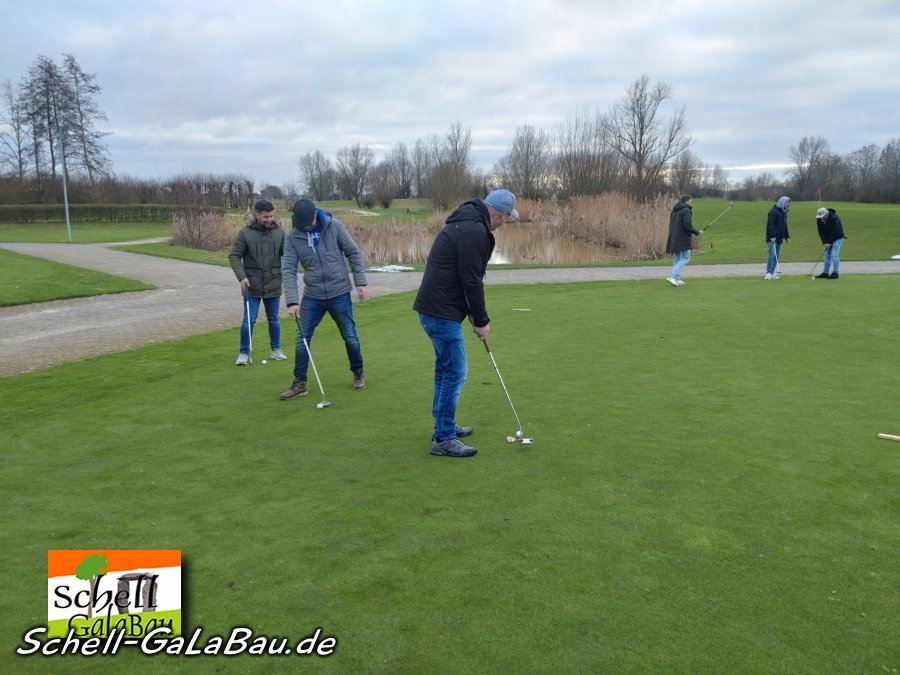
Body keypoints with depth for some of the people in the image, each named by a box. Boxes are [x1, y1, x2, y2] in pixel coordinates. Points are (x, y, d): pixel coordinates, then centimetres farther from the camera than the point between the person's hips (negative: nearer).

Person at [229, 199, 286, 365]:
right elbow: (234, 256, -4)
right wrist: (242, 276, -14)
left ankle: (276, 349, 28)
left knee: (274, 319, 14)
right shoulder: (245, 233, -7)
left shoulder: (279, 232, -1)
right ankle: (244, 353, 14)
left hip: (273, 285, 2)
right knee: (249, 320, 1)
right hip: (252, 286, -2)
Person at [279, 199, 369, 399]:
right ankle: (299, 382, 13)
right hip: (312, 296, 2)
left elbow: (354, 254, -3)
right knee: (302, 339, 0)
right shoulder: (292, 237, -6)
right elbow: (288, 270, -10)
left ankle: (358, 373, 30)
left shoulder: (334, 226, -9)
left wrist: (361, 282, -7)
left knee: (350, 337, 7)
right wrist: (292, 301, -19)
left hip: (339, 293, -1)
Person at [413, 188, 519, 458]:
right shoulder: (475, 231, -18)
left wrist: (474, 314, 15)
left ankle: (443, 425, 32)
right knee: (455, 372, -5)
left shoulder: (465, 223, 15)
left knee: (445, 368, 19)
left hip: (433, 308, 11)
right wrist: (481, 320, -7)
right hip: (442, 313, -11)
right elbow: (471, 281, -18)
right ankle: (444, 439, 3)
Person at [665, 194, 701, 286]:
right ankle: (672, 276, -15)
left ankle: (676, 279, 16)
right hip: (682, 238, -9)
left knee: (676, 258, 14)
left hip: (673, 238, 9)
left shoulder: (674, 210, 16)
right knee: (686, 257, -3)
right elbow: (687, 225, -18)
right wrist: (697, 232, -7)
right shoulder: (686, 210, -10)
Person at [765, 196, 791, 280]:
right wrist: (772, 236, -25)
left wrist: (787, 236, 23)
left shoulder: (784, 212, 17)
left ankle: (772, 273, 11)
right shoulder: (774, 212, -11)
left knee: (777, 256, 7)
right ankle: (768, 273, -13)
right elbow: (770, 224, -19)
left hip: (779, 238, 9)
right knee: (772, 255, -15)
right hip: (772, 238, -9)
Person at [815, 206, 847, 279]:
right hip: (828, 239, 6)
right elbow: (821, 232, -4)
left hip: (837, 238, -6)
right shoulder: (819, 220, -9)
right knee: (827, 255, 6)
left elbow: (836, 232, -25)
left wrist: (829, 242, -22)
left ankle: (835, 273, -11)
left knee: (834, 255, -14)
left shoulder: (834, 218, -26)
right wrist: (825, 242, -13)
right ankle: (825, 273, 9)